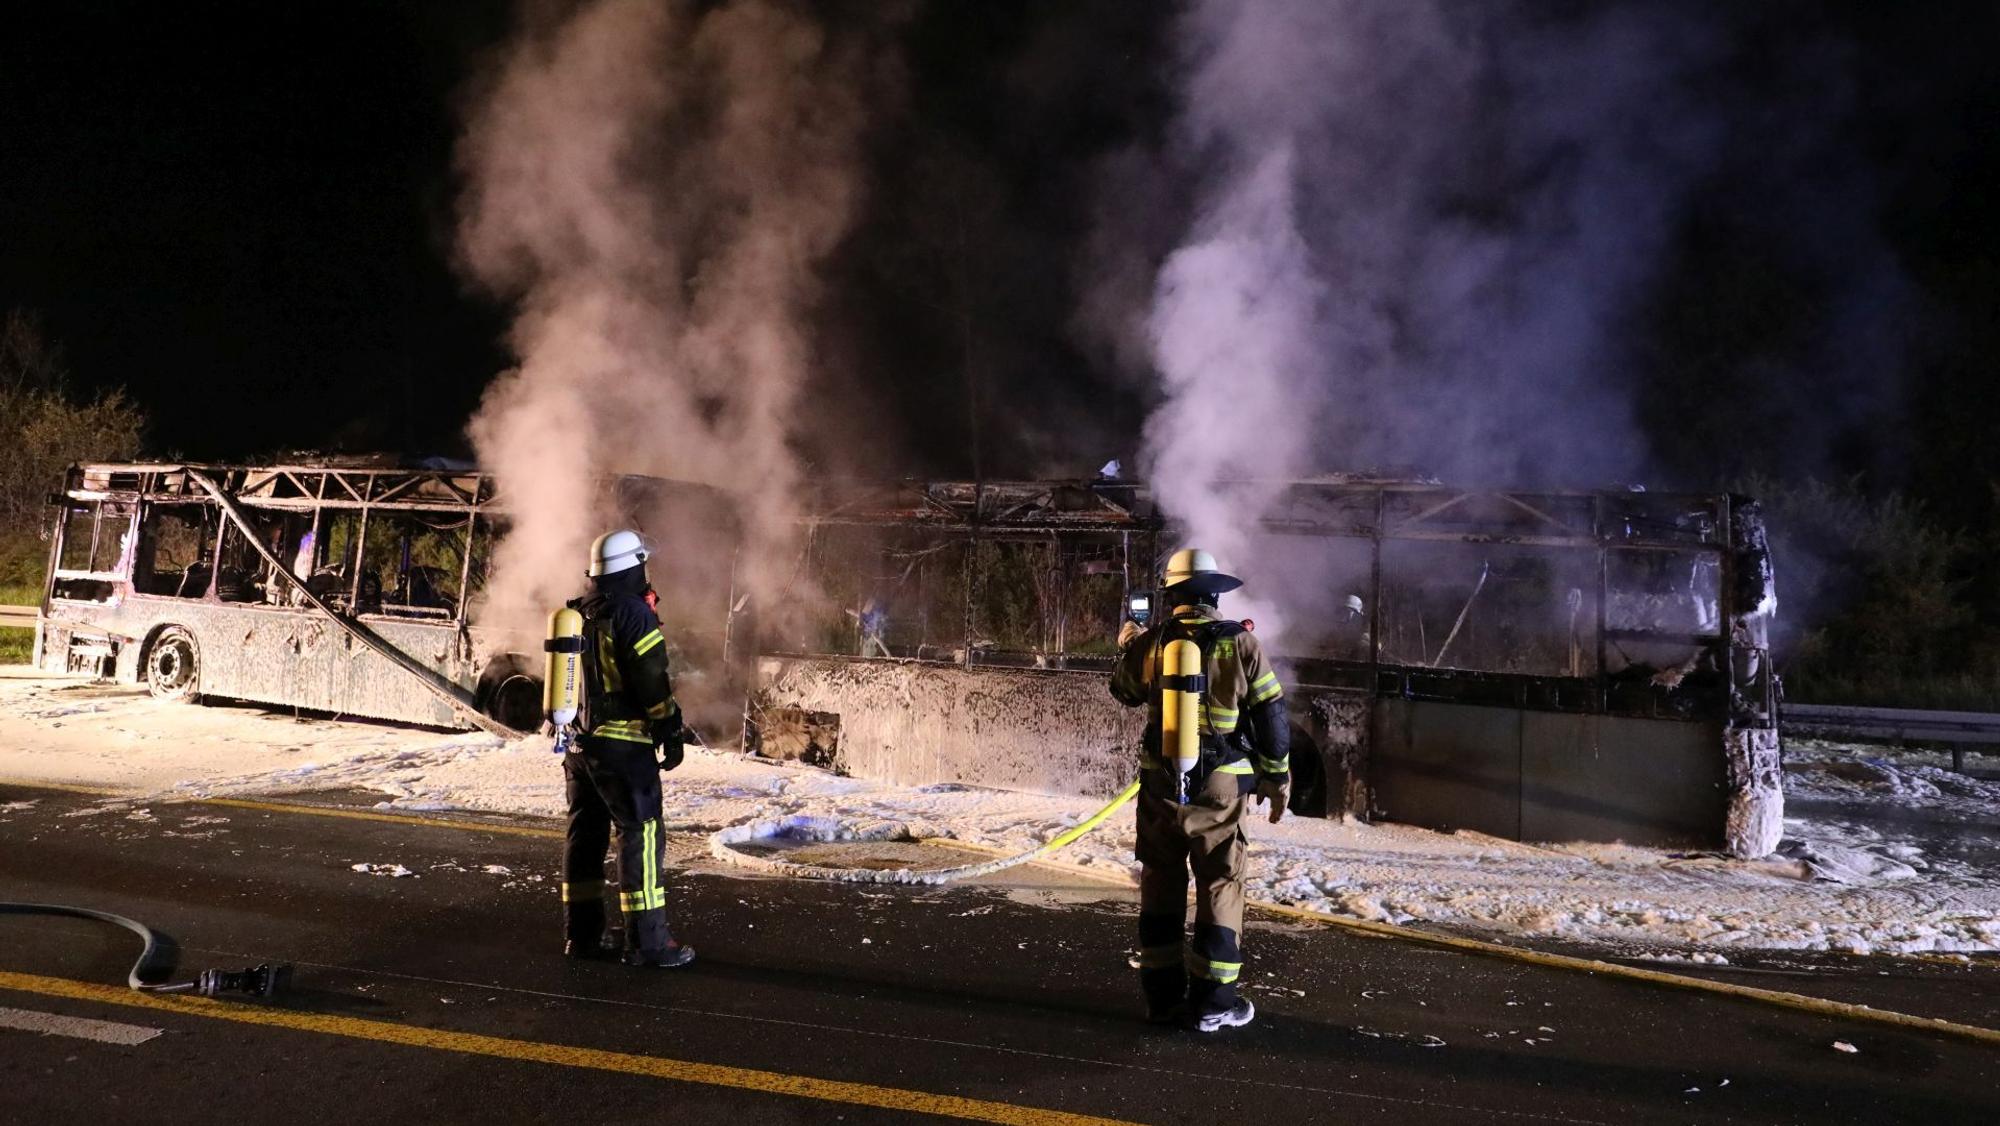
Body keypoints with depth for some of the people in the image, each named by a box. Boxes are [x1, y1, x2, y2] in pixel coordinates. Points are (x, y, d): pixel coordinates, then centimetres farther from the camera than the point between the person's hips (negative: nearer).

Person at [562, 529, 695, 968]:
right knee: (641, 835, -5)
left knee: (585, 833, 14)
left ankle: (581, 933, 19)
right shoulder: (631, 613, -12)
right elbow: (653, 681, -15)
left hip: (579, 743, 8)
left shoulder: (577, 615, 13)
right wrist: (671, 733, -9)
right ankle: (646, 940, -6)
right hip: (623, 745, -8)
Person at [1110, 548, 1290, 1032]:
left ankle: (1163, 996, 19)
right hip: (1220, 787, -2)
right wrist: (1278, 781, 7)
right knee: (1220, 889, 6)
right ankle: (1211, 1002, 6)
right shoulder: (1240, 644, -8)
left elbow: (1123, 691, 17)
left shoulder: (1149, 644, -3)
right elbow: (1271, 718, -4)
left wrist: (1127, 645, 35)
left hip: (1160, 785, 2)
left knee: (1161, 885, 13)